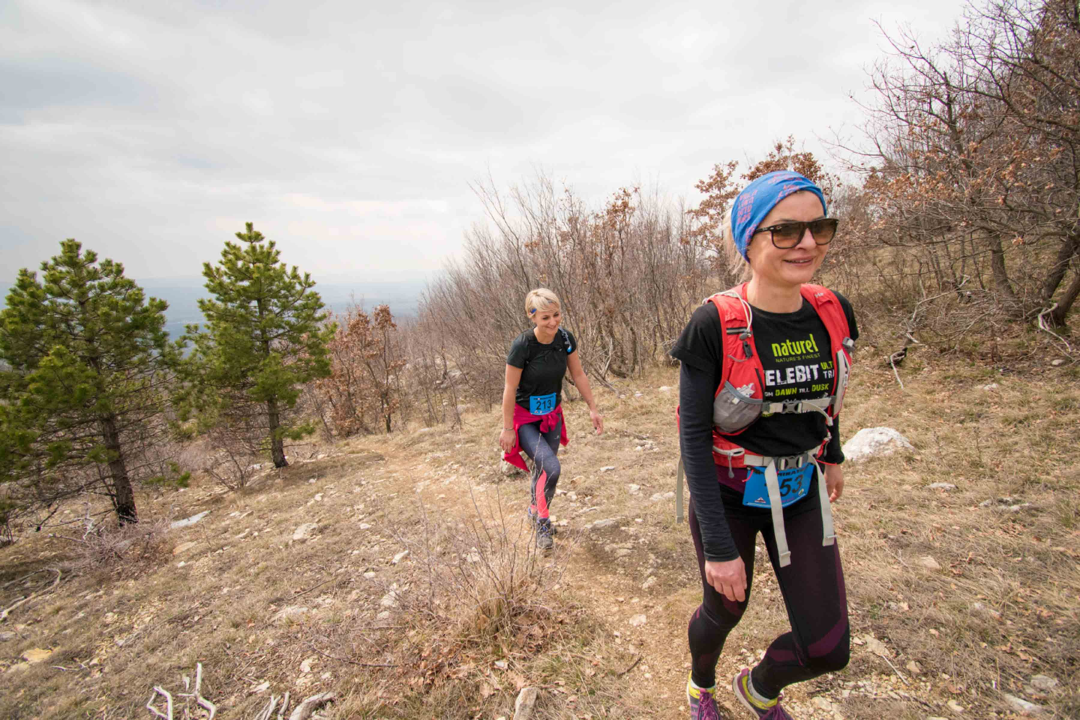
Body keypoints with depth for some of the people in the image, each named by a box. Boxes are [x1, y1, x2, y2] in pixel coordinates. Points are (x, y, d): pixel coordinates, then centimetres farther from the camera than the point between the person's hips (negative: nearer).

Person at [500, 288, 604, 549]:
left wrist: (593, 408, 3)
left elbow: (578, 375, 1)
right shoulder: (522, 345, -26)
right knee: (551, 468, -18)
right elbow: (510, 389, -19)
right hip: (524, 418, -5)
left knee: (544, 467, 18)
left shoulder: (565, 339, -12)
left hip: (552, 414, 5)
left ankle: (534, 511, 46)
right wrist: (507, 429, -13)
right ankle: (542, 522, 8)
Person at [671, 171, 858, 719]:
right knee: (724, 611, 19)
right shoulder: (715, 324, -23)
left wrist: (832, 454, 24)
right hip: (727, 495, -4)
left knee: (828, 648, 8)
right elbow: (693, 434, -21)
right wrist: (718, 546, -21)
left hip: (801, 492, 4)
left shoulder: (833, 313, -8)